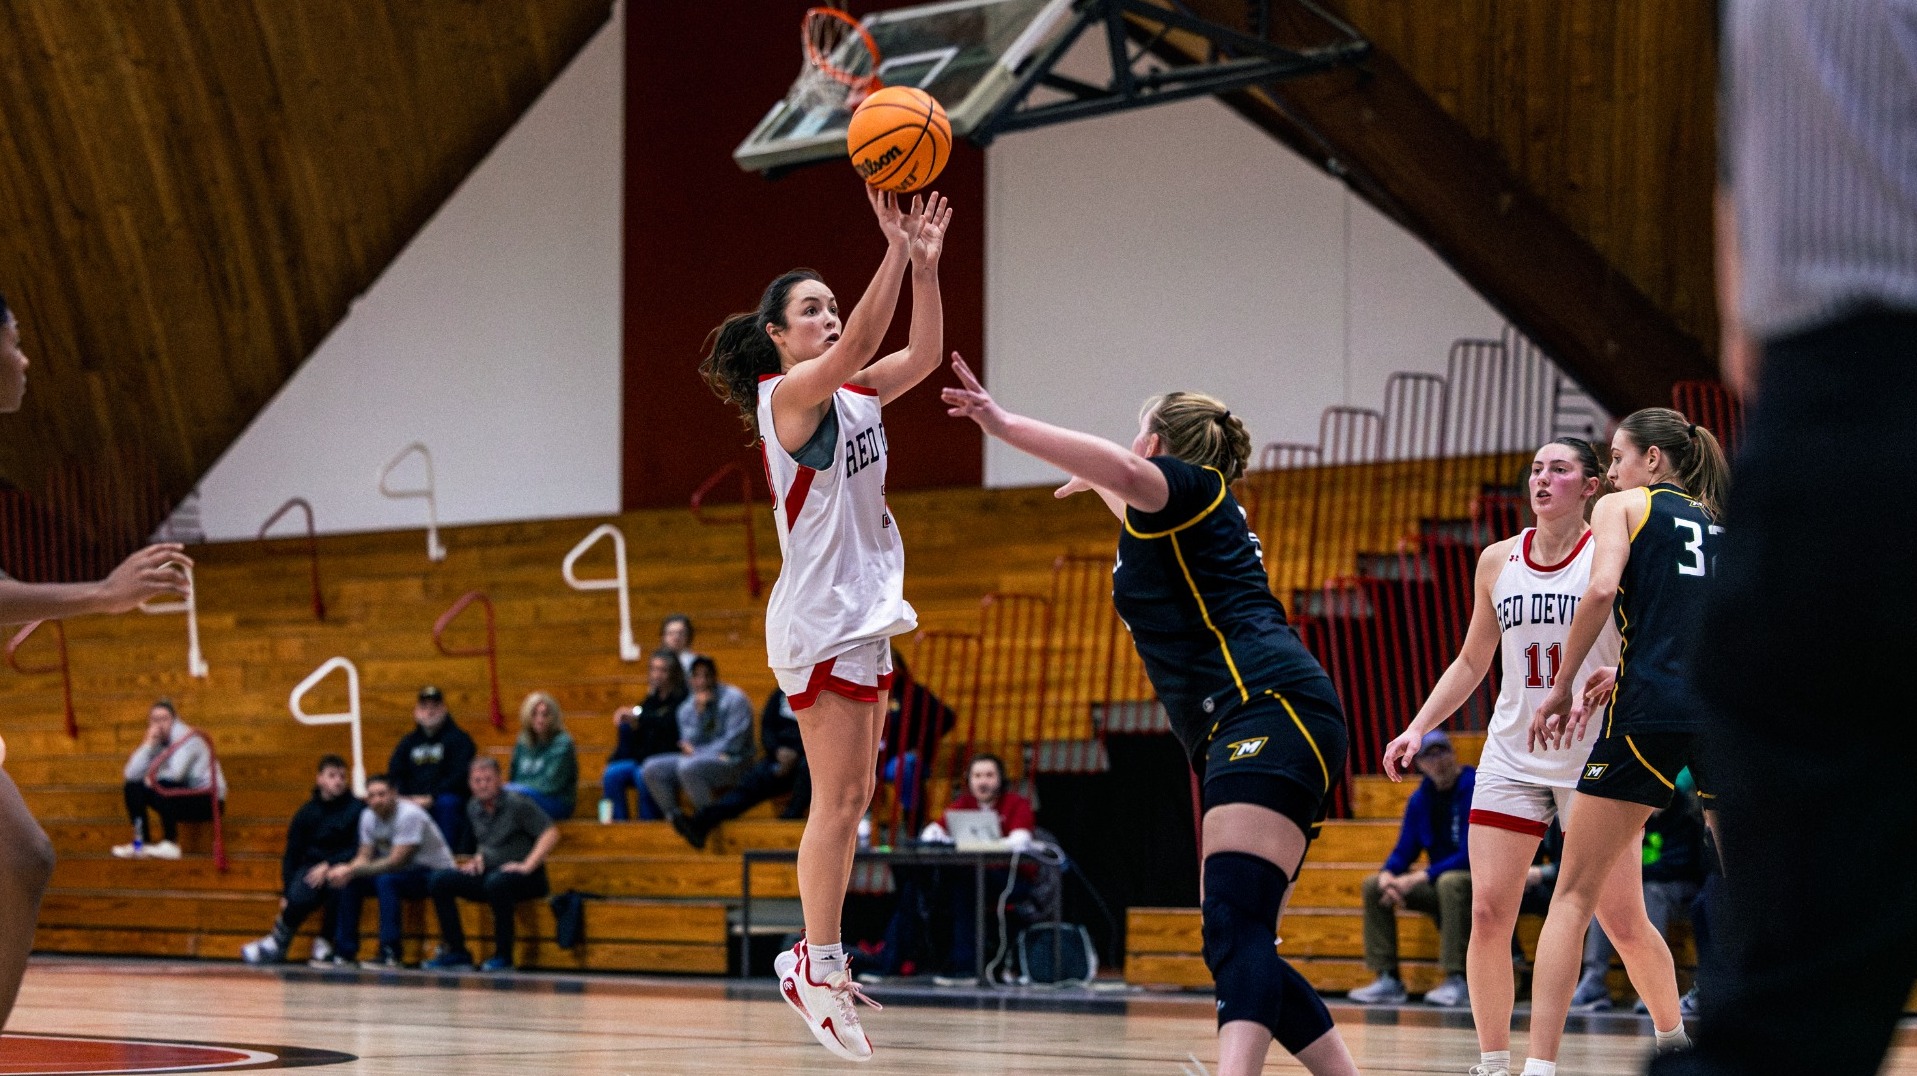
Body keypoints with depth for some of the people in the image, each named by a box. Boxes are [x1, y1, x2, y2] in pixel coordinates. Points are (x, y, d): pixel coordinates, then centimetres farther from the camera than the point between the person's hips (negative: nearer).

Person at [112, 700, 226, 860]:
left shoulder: (186, 736, -17)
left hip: (207, 801, -8)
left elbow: (176, 773, -32)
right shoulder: (156, 742, 3)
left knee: (161, 787, -32)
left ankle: (170, 845, -26)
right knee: (132, 787, -2)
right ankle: (140, 843, -3)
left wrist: (151, 778, -13)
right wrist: (148, 744, -17)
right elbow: (131, 774, -9)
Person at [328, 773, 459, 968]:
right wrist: (346, 870, -22)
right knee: (350, 883, -8)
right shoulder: (368, 816, -2)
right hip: (401, 871, 8)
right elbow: (365, 857, 1)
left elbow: (396, 862, -29)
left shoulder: (409, 814, -25)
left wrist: (352, 871, -30)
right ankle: (344, 951, -2)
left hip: (435, 872, -8)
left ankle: (390, 954, -33)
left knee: (387, 880, -34)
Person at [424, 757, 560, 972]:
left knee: (496, 882, -40)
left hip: (525, 880, -7)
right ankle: (457, 952, -7)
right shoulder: (474, 809, 11)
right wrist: (479, 859, 8)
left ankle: (503, 956, -28)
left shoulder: (518, 803, -10)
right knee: (438, 881, -9)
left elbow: (551, 833, -16)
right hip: (487, 873, 7)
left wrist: (527, 865, -21)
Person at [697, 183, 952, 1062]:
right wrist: (895, 249, -32)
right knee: (837, 801, -9)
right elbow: (860, 344, -27)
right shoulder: (788, 393, -11)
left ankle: (819, 959, 16)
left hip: (863, 617, 9)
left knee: (853, 797, 11)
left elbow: (923, 352, 0)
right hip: (819, 620, -9)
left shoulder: (854, 392, 12)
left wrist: (925, 263, -12)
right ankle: (816, 966, -3)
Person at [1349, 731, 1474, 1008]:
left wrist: (1418, 878, -25)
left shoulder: (1474, 789, -16)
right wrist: (1388, 876, -17)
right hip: (1439, 884, 8)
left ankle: (1458, 982, -37)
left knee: (1451, 882, -39)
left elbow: (1471, 855, -23)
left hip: (1477, 883, -8)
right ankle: (1388, 980, -3)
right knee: (1373, 886, 0)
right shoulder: (1420, 800, 5)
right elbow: (1403, 852, 8)